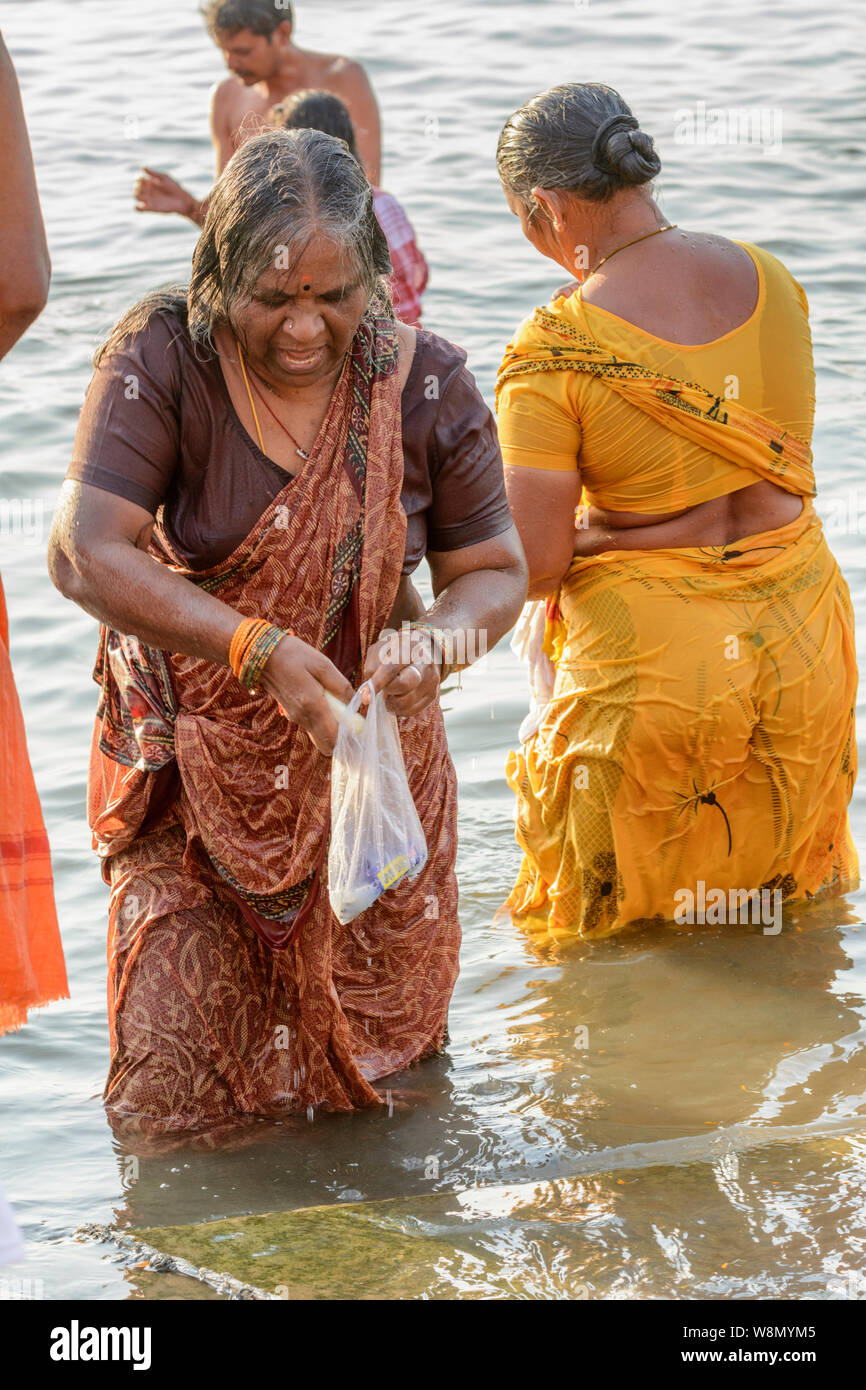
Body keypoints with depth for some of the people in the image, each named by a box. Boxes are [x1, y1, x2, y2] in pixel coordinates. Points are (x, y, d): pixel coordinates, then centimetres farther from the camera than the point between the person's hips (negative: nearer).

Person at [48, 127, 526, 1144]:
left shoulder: (426, 384, -9)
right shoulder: (161, 358, -17)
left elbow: (494, 571, 0)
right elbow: (85, 555, -26)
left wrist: (437, 636, -24)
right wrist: (256, 651, -35)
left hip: (365, 747, 2)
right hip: (190, 757, -2)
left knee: (376, 1041, 12)